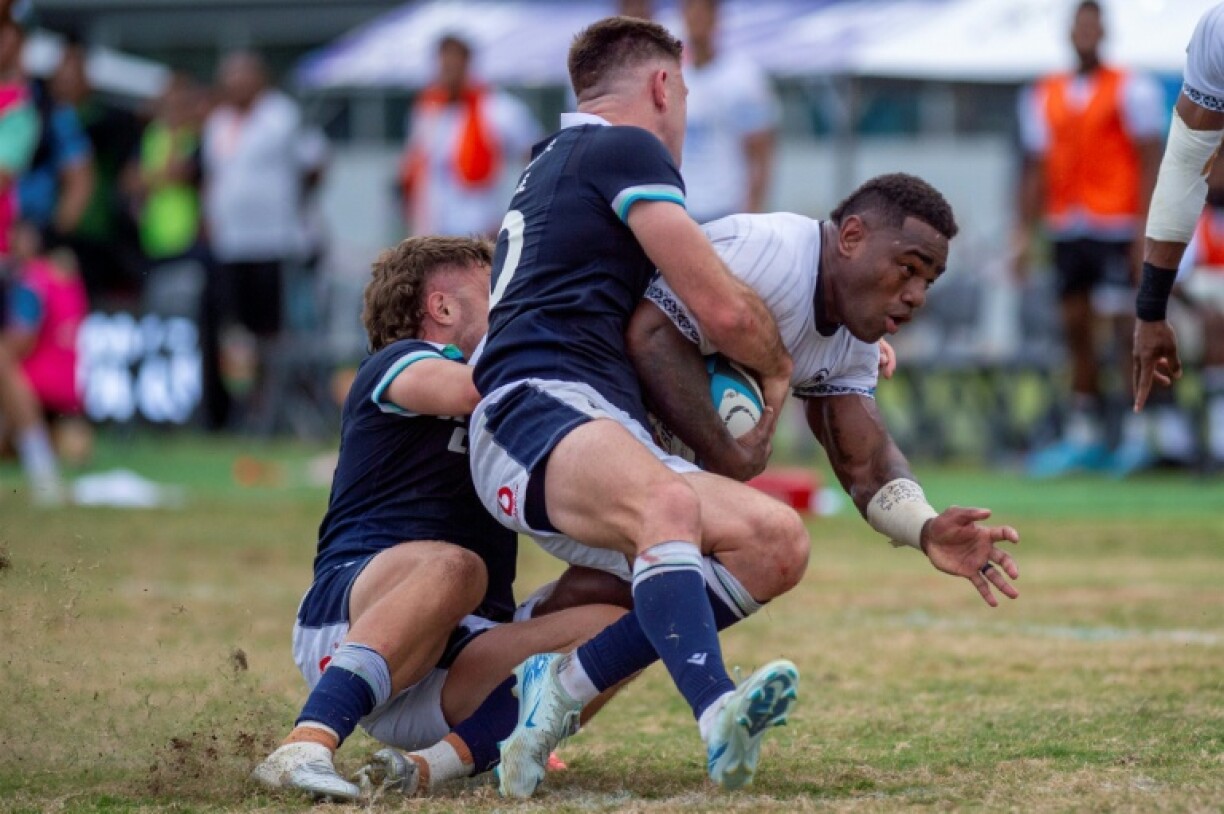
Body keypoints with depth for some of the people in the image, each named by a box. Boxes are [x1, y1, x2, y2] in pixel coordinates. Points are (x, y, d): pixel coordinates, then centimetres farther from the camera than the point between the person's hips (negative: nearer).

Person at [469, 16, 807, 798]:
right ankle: (720, 717, -61)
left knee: (779, 541, -9)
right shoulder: (626, 148, 3)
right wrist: (779, 370, 19)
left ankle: (567, 683, -16)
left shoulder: (550, 166, 33)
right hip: (538, 412, -10)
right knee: (669, 500, -39)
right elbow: (724, 308, -3)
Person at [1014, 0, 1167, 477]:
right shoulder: (1044, 96, 13)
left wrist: (1146, 230, -13)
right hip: (1066, 228, 5)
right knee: (1076, 328, 6)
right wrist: (1025, 234, 10)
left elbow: (1150, 160, -5)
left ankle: (1139, 433, -4)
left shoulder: (1130, 89, -2)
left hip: (1115, 228, -5)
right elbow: (1035, 168, 16)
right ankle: (1083, 436, 10)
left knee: (1128, 325, -9)